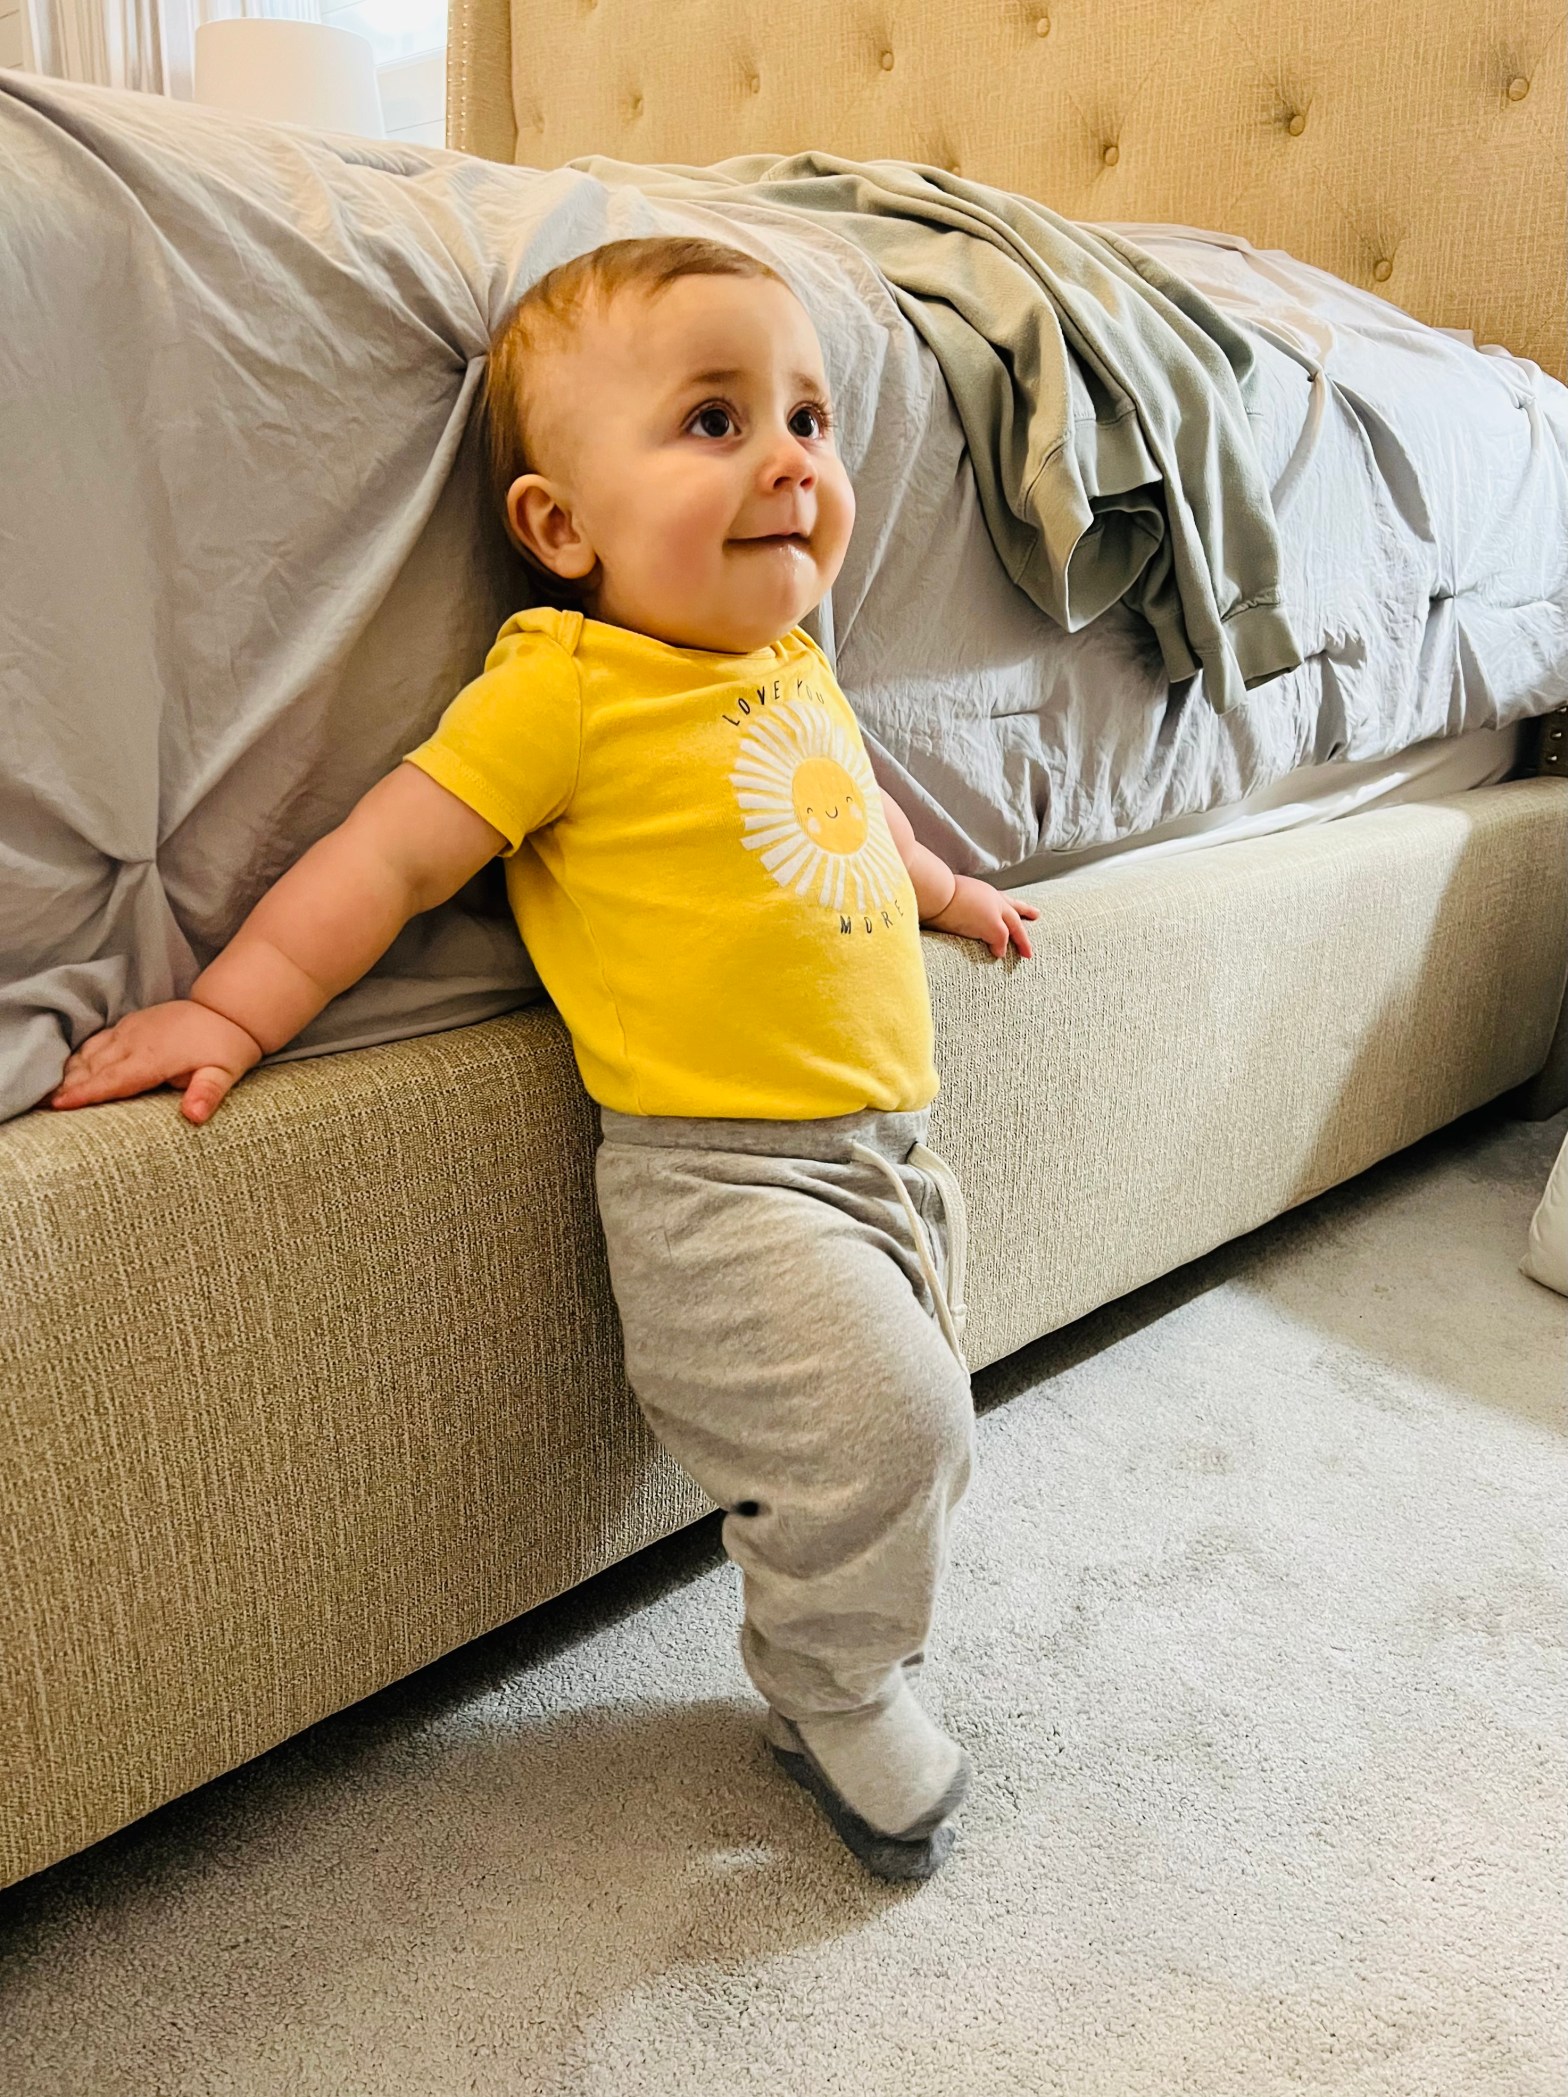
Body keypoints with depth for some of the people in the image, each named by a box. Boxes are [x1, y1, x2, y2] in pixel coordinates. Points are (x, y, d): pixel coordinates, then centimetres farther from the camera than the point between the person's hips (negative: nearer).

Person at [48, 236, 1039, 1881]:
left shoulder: (797, 663, 10)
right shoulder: (565, 692, -13)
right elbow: (389, 854, -11)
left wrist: (943, 888, 43)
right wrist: (233, 1009, -14)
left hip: (889, 1142, 8)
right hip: (720, 1179, -8)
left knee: (907, 1423, 14)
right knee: (877, 1426, -14)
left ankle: (827, 1659, 39)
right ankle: (836, 1694, 16)